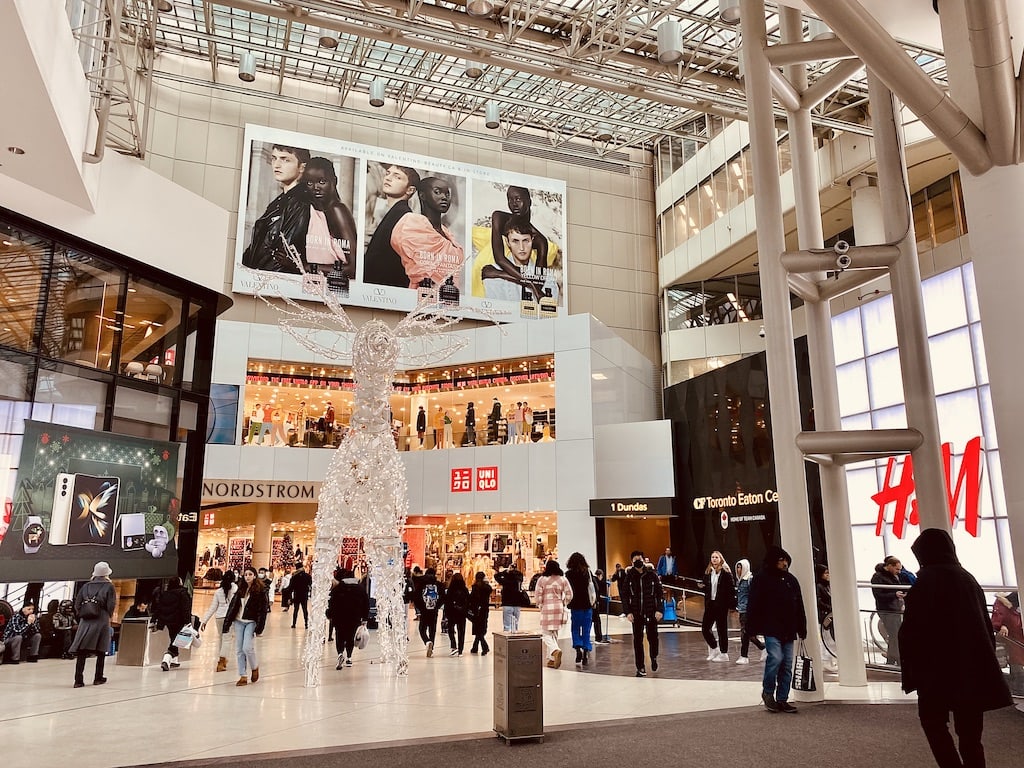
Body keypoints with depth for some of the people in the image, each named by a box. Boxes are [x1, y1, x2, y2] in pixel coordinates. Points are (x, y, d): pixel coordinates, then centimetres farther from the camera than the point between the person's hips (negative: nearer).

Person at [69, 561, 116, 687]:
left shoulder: (86, 586, 8)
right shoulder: (109, 586, -3)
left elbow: (77, 604, 5)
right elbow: (111, 606, -8)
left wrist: (82, 615, 15)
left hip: (85, 621, 3)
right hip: (102, 621, -3)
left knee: (81, 651, 2)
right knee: (101, 651, 9)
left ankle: (78, 680, -3)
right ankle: (98, 678, 15)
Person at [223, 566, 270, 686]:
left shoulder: (260, 590, -6)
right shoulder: (241, 589, 9)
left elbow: (263, 609, -9)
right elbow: (233, 606, 9)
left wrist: (259, 628, -15)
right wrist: (227, 624, 4)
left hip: (251, 622, -5)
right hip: (239, 621, 5)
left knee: (247, 648, -14)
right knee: (239, 650, 3)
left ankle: (255, 667, 14)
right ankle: (243, 676, 11)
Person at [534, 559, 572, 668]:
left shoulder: (542, 579, -4)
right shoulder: (563, 579, 4)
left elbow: (537, 595, -7)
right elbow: (569, 594, 0)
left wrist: (540, 606, 8)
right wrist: (564, 604, 13)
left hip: (546, 608, -4)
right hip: (559, 608, 4)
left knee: (547, 634, 0)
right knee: (554, 634, 15)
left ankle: (556, 650, -27)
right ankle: (551, 659, 17)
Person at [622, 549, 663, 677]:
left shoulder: (652, 574, -2)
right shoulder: (629, 576, 0)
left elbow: (659, 593, -1)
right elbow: (625, 596, 1)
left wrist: (659, 610, -8)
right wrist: (627, 612, -7)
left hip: (651, 612, -1)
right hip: (636, 613, 1)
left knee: (652, 637, 7)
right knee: (637, 640, 1)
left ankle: (654, 658, 37)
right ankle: (640, 667, 11)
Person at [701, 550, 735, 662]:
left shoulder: (726, 572, -8)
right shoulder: (708, 572, 9)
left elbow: (731, 589, -11)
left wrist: (731, 604, -17)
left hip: (722, 604, -6)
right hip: (710, 604, 6)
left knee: (722, 629, 3)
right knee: (705, 628, 6)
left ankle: (723, 654, 14)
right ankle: (714, 649, 24)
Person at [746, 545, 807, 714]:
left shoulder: (791, 580, 12)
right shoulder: (761, 579, -6)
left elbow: (799, 607, 17)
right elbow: (753, 605, -9)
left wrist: (802, 629, 14)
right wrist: (752, 628, -13)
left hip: (788, 630, 6)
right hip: (771, 629, -6)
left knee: (787, 665, 6)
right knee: (775, 658, -17)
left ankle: (782, 700, 17)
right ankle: (767, 691, 6)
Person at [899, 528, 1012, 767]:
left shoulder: (925, 581, -10)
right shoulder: (968, 579, 8)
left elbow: (910, 631, -14)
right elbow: (986, 626, 14)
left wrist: (911, 672, -6)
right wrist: (984, 664, 22)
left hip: (938, 668, -6)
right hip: (974, 668, 6)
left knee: (933, 720, 11)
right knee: (970, 733, 13)